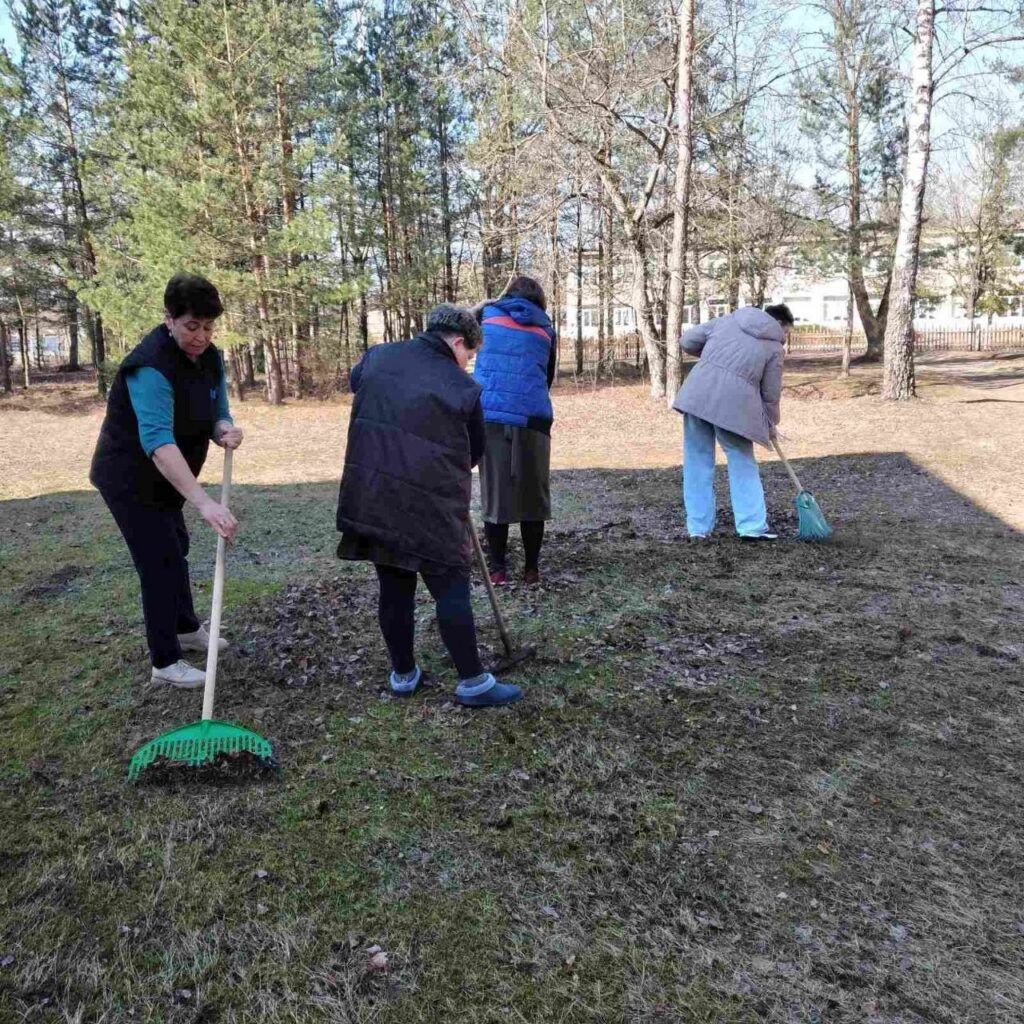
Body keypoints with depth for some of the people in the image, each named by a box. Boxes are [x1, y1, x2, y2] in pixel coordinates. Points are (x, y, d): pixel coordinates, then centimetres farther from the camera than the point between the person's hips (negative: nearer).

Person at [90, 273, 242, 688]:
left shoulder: (210, 359, -5)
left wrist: (225, 430, -28)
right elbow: (157, 439, -44)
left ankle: (186, 628, 41)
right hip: (130, 479, -9)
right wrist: (204, 502, -53)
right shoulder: (152, 366, -32)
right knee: (161, 561, -6)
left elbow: (216, 413, 0)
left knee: (175, 549, 21)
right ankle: (165, 662, 7)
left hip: (165, 479, 9)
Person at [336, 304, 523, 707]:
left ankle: (403, 674, 26)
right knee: (451, 589, 3)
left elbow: (355, 380, 32)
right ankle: (473, 682, 10)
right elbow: (474, 451, 6)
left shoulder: (377, 357, 8)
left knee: (394, 588, 14)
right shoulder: (462, 387, -5)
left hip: (371, 499, 5)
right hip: (429, 505, -5)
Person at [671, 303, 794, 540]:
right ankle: (753, 526, 11)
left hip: (697, 395, 3)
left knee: (698, 462, 10)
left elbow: (688, 341, 16)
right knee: (743, 465, 12)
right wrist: (770, 424, 27)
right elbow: (771, 394, 12)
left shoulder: (728, 320, 18)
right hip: (733, 405, -3)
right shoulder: (774, 346, 10)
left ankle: (698, 528, 14)